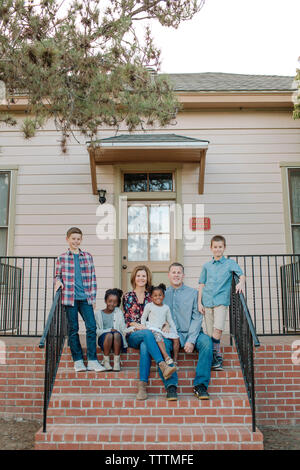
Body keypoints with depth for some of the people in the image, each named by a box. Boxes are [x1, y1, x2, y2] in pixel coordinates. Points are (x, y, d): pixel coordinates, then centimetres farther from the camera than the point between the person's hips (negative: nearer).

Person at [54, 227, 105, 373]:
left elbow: (92, 278, 12)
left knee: (91, 326, -7)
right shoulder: (62, 258, 7)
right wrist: (58, 282, -11)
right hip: (70, 297, -1)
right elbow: (58, 276, 13)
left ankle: (92, 361, -1)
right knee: (73, 329, 3)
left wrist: (93, 297, 8)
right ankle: (78, 361, 12)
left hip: (85, 298, 1)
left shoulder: (88, 257, 11)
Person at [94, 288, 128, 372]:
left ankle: (117, 361, -27)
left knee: (116, 334, -34)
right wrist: (109, 330, -15)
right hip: (103, 338, -1)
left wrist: (115, 331, -10)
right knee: (109, 335, -35)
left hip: (118, 338, 1)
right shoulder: (98, 313, 10)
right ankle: (106, 361, -19)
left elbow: (123, 329, 8)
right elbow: (97, 330, 0)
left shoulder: (118, 312, 14)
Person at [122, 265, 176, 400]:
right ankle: (162, 366, -51)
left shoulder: (151, 296, 17)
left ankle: (142, 385, -42)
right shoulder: (128, 297, 13)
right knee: (147, 333, -37)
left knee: (145, 346, -35)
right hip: (133, 335, -1)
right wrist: (140, 327, -13)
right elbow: (127, 319, 5)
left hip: (149, 332, 1)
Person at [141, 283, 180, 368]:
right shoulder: (149, 306, 9)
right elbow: (143, 318, 14)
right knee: (158, 336, -37)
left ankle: (175, 360, -8)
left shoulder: (166, 308, 17)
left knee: (176, 338, -17)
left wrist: (175, 332, 12)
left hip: (163, 329, 4)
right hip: (153, 329, -4)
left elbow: (170, 321, 20)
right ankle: (166, 357, -46)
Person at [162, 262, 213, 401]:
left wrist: (191, 340, -13)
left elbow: (197, 318, 0)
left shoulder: (193, 293, 8)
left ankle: (200, 385, -23)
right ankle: (171, 386, -27)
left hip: (190, 334, 0)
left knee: (206, 341, -30)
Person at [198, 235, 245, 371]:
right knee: (210, 333, 1)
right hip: (207, 302, 3)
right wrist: (199, 303, 6)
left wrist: (241, 283, -23)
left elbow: (242, 275, 0)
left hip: (221, 301, -3)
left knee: (218, 329, -17)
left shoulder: (230, 263, 8)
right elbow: (202, 285, 14)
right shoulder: (207, 266, 14)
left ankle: (216, 359, -5)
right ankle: (217, 358, 10)